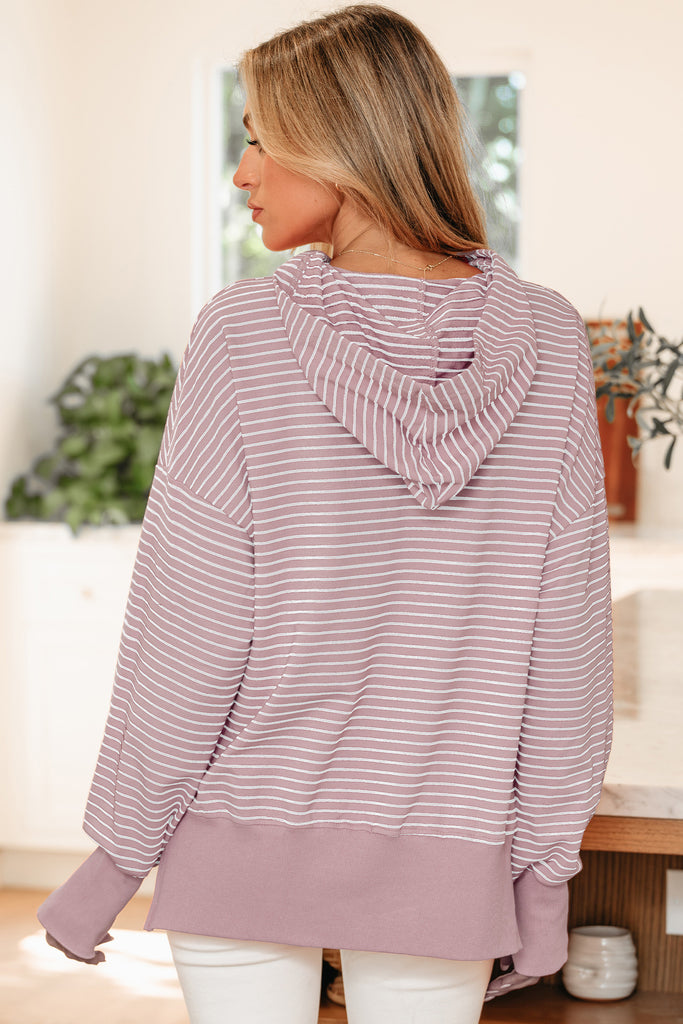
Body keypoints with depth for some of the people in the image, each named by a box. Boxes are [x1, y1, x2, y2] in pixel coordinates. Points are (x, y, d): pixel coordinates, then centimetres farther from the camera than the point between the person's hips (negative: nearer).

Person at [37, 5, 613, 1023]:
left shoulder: (245, 335, -14)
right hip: (442, 858, 2)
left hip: (241, 838, -1)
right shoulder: (546, 341, -7)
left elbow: (190, 633, -13)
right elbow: (563, 641, -5)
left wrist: (114, 860, -2)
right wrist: (545, 871, 5)